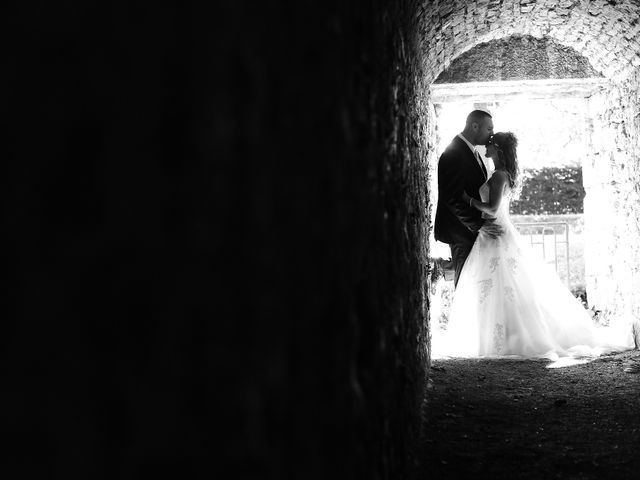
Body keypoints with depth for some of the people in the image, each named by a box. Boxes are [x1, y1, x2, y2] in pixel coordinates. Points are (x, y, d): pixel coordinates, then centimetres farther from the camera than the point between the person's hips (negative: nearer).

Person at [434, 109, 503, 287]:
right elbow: (452, 199, -24)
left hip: (474, 226, 9)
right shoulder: (453, 155, -20)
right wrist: (479, 224, -25)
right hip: (462, 232, -9)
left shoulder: (471, 151, 11)